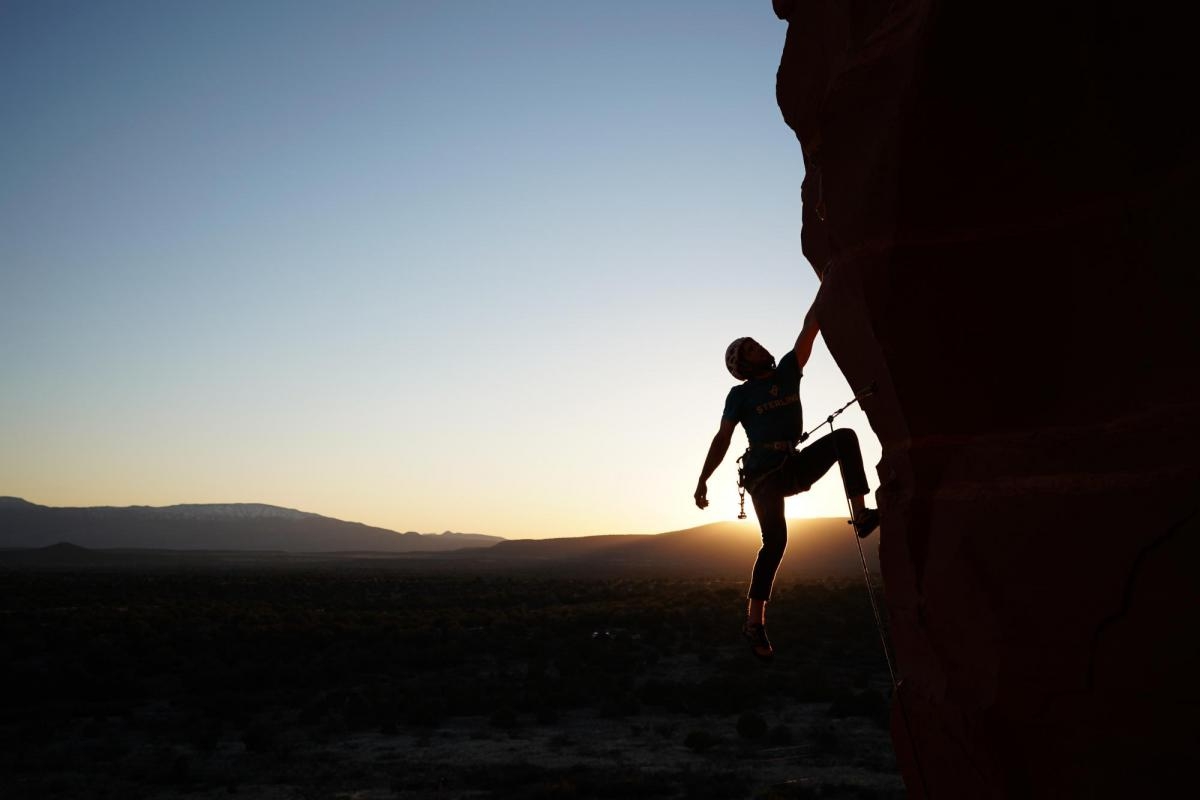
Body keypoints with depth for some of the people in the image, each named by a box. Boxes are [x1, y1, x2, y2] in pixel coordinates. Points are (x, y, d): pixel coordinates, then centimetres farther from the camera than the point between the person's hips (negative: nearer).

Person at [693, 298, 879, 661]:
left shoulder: (787, 370, 11)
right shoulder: (740, 395, 0)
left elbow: (809, 328, 5)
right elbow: (722, 439, -5)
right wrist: (702, 480, -13)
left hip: (794, 467, 5)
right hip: (763, 473, -5)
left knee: (845, 437, -11)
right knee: (776, 540, -21)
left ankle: (861, 515, -20)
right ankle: (754, 622, -15)